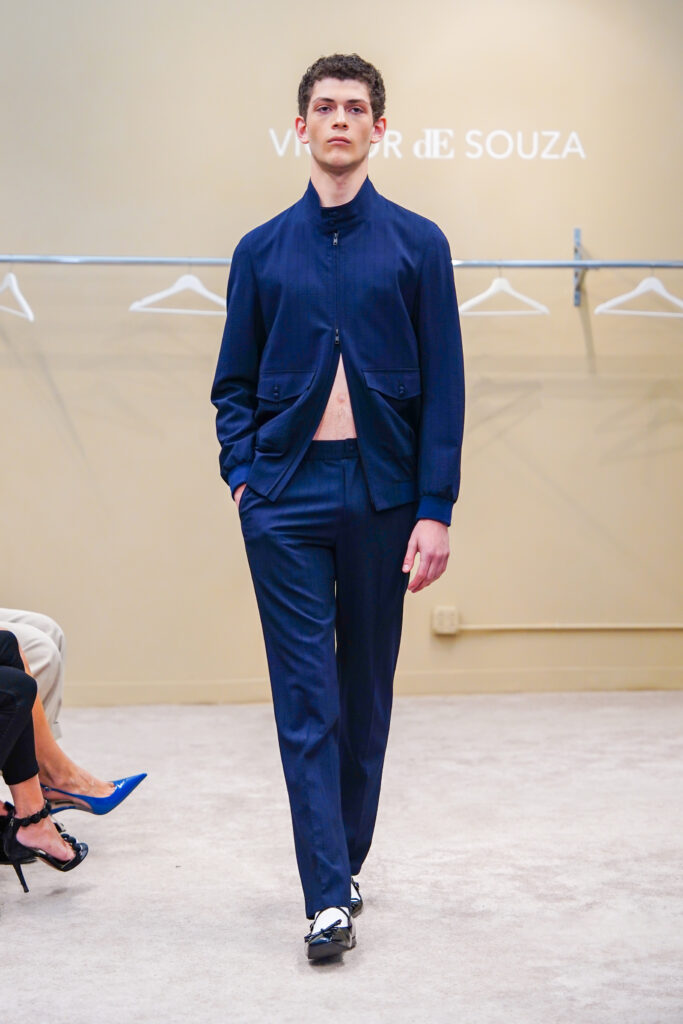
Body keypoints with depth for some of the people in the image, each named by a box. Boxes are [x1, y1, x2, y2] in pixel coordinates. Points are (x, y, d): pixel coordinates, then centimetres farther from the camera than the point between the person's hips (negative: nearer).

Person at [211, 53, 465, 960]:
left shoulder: (417, 244, 4)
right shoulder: (263, 251, 7)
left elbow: (443, 386, 1)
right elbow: (234, 383, 13)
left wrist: (435, 510, -6)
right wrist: (241, 472, -3)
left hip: (380, 491, 0)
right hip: (286, 496, 0)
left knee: (367, 690, 10)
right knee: (306, 696, -4)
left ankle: (347, 860, 26)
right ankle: (329, 898, -2)